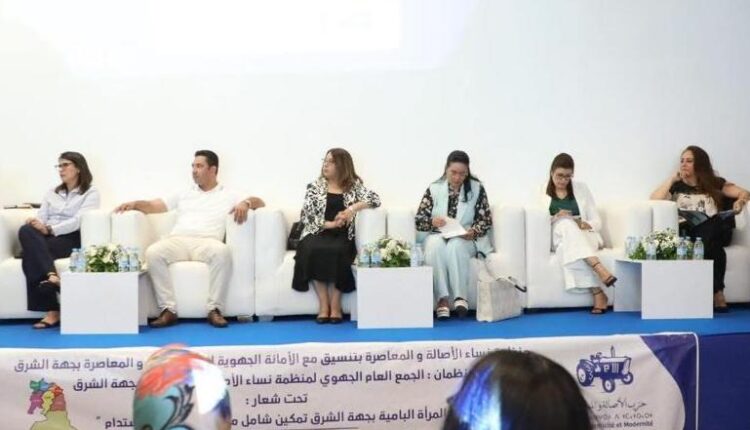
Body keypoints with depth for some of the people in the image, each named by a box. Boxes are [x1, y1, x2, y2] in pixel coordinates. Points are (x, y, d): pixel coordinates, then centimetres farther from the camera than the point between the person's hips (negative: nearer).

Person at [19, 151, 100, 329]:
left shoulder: (91, 193, 8)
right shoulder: (51, 193, 27)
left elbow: (78, 221, -8)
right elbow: (40, 217, 13)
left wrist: (49, 229, -21)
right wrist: (34, 223, -13)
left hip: (71, 239, -5)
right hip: (46, 237, 5)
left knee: (30, 254, -32)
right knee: (26, 230, -32)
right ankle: (50, 275, -46)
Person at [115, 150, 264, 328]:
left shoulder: (228, 195, 20)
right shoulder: (184, 195, 30)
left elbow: (259, 202, 11)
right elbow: (154, 206, 24)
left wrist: (246, 203, -11)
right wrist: (135, 204, 5)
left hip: (206, 242, -2)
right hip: (178, 241, 3)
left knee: (222, 251, -38)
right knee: (153, 252, -30)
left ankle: (214, 309, -30)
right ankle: (169, 309, -27)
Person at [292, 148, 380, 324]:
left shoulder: (354, 185, 11)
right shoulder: (315, 186, 12)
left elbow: (375, 199, 0)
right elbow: (305, 215, 2)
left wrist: (354, 207, -15)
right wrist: (329, 224, -12)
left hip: (342, 236, -1)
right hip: (318, 233, 1)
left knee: (336, 251, -35)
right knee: (313, 250, -34)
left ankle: (335, 305, -25)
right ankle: (323, 304, -26)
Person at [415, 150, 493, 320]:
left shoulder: (477, 188, 2)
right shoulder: (434, 189, 3)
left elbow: (486, 220, 1)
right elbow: (418, 220, 1)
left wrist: (473, 232, -19)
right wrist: (432, 221, -22)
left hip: (465, 238, -1)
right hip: (437, 236, 1)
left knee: (455, 245, -37)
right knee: (436, 244, -35)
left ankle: (460, 296, -35)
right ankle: (442, 299, -37)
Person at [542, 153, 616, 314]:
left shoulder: (581, 188, 12)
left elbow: (597, 222, 8)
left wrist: (585, 224, -15)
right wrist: (555, 218, -15)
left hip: (584, 236, 0)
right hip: (558, 239, 0)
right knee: (566, 223, -37)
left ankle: (596, 291, -45)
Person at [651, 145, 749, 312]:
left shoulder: (715, 183, 19)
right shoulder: (676, 186, 20)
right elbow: (654, 200, 3)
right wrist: (672, 178, 7)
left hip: (713, 233, 0)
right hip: (686, 232, 0)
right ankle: (717, 292, -38)